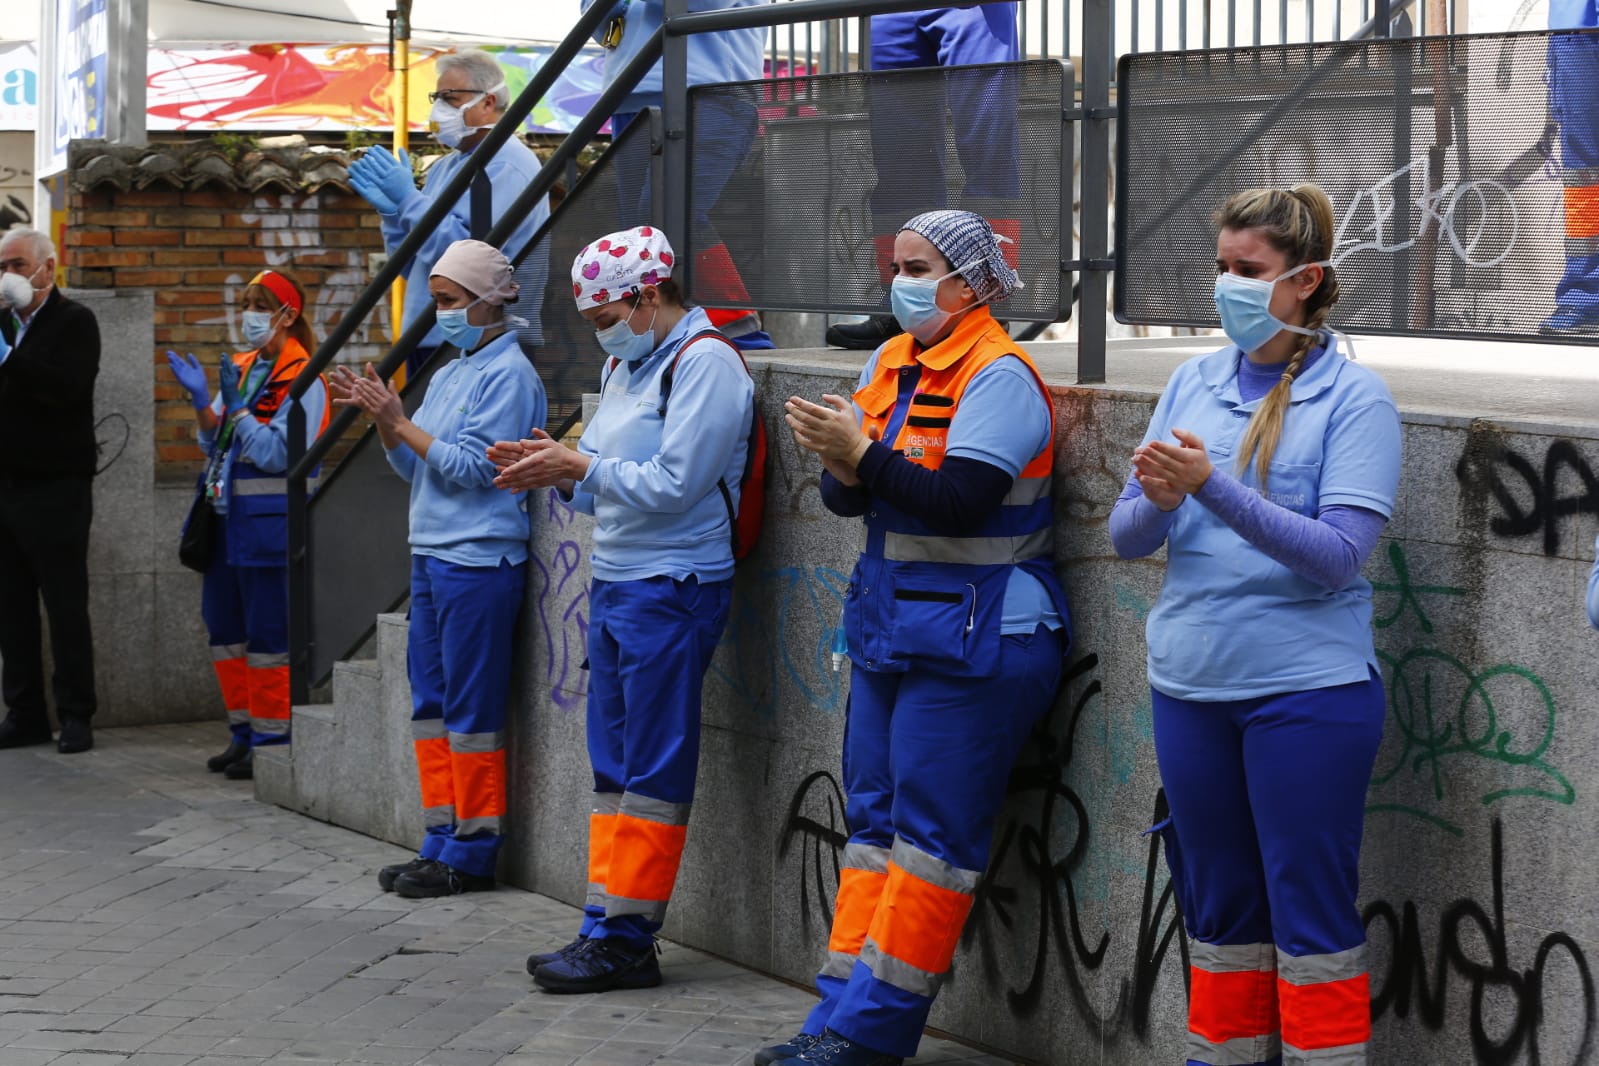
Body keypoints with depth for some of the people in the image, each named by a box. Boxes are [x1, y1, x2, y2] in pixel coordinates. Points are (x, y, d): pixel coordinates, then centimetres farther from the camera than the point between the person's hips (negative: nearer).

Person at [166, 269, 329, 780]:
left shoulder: (302, 380, -11)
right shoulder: (241, 369, 12)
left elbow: (280, 455, -18)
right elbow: (214, 443, 12)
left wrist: (237, 407, -16)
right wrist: (200, 400, -4)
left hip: (270, 521, -8)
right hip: (229, 517, 8)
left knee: (268, 635, -3)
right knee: (226, 628, 13)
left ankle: (271, 741, 5)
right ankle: (244, 733, 23)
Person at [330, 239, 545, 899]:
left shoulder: (508, 375, -9)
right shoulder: (450, 374, 17)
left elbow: (471, 466, -16)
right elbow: (414, 468, 18)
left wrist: (399, 421, -13)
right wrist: (379, 417, 3)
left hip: (479, 561, -9)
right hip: (432, 555, 9)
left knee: (470, 706, -5)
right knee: (430, 700, 11)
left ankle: (472, 853, 1)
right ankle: (441, 842, 17)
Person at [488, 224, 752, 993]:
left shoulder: (704, 363, -12)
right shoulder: (624, 365, 18)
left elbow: (671, 485, -19)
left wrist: (576, 467, -14)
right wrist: (554, 470, 0)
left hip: (673, 590, -10)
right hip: (613, 584, 10)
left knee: (652, 771, -6)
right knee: (614, 767, 10)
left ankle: (628, 938, -3)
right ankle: (606, 928, 15)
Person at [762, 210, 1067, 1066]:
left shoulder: (999, 377, -12)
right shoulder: (889, 364, 11)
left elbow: (961, 502, -22)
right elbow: (846, 499, 9)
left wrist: (863, 455, -23)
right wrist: (844, 469, -12)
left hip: (974, 634, -9)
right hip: (888, 625, 9)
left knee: (931, 831, -5)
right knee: (873, 816, 10)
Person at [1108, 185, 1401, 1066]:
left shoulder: (1353, 397, -7)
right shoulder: (1193, 383, 8)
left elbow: (1338, 555, -16)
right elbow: (1126, 537, 6)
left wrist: (1213, 487, -25)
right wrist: (1157, 502, -18)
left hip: (1307, 688, -5)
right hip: (1191, 686, 5)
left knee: (1309, 912, 0)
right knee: (1219, 905, 14)